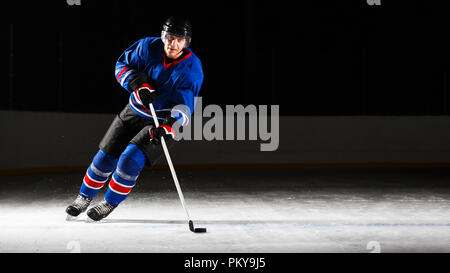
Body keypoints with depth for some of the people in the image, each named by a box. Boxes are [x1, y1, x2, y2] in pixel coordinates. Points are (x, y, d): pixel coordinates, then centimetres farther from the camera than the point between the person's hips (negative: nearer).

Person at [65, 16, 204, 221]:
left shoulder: (192, 69, -21)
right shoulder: (148, 47, -13)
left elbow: (184, 106, -26)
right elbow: (123, 65, -2)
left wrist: (168, 128, -43)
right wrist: (139, 85, -20)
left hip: (164, 121, -3)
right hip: (134, 112, 4)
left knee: (131, 158, -19)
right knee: (107, 156, 3)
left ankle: (109, 204, 2)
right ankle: (84, 198, 25)